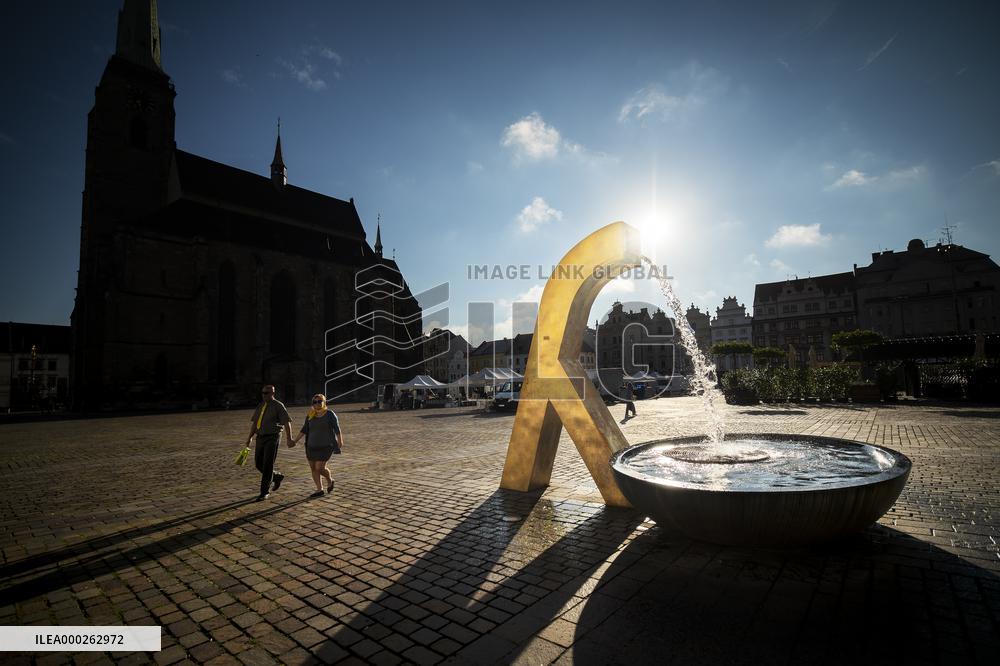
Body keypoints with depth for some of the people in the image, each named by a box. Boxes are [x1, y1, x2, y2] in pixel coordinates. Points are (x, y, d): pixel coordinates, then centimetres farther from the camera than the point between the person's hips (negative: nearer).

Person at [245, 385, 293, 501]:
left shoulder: (278, 406, -6)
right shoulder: (260, 406, 12)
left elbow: (287, 422, -11)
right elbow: (254, 423, 13)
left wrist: (289, 438, -17)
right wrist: (250, 437, 2)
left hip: (272, 438, -7)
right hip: (261, 438, 7)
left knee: (267, 465, -6)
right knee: (259, 464, 8)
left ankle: (265, 492, 4)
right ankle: (277, 476, 32)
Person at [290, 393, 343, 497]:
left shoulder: (330, 414, -9)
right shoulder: (311, 416, 5)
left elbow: (337, 429, -7)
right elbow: (304, 429, 10)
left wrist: (340, 442, -8)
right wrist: (295, 441, 6)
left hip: (326, 446, -6)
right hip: (312, 446, 6)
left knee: (319, 468, -10)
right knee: (313, 468, 6)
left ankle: (330, 480, 19)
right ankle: (319, 490, 18)